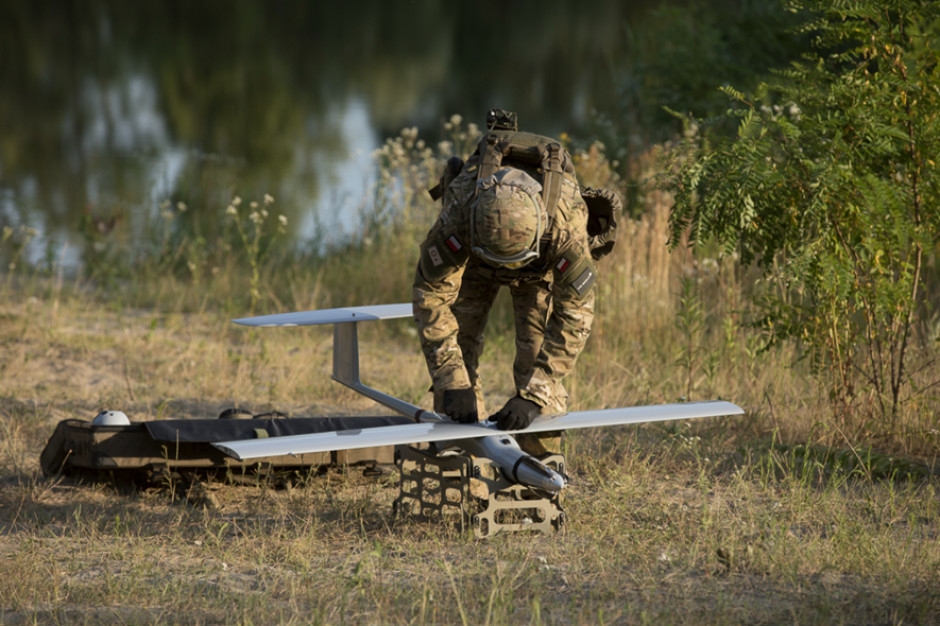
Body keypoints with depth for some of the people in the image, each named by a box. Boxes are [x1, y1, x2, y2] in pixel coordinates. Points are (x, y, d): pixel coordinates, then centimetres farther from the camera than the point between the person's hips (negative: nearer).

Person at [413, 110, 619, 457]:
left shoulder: (566, 221, -45)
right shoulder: (459, 211, -45)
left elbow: (575, 315, -39)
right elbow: (431, 296, -37)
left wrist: (533, 396, -46)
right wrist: (453, 383, -44)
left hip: (545, 265, -1)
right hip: (472, 256, 1)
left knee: (539, 352, -12)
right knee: (458, 340, -8)